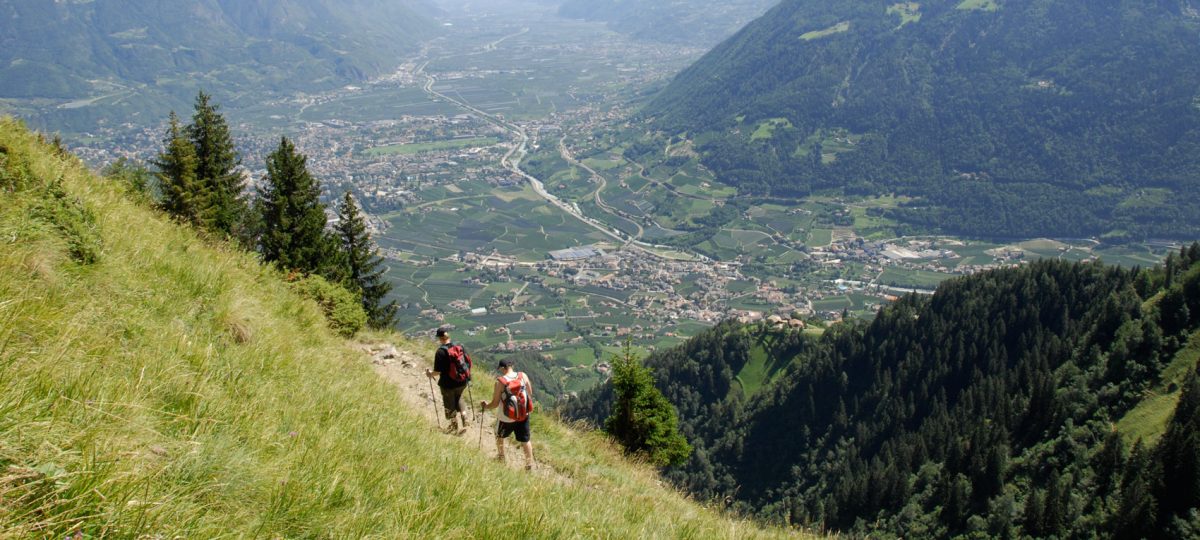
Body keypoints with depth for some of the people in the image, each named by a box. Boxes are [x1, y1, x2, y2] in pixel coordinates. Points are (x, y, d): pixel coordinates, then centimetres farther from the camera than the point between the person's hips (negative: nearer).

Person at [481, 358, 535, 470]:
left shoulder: (500, 382, -20)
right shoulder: (523, 376, -10)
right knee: (525, 440, 16)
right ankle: (530, 465, 23)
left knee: (499, 436, 27)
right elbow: (530, 394, 0)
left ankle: (501, 457, 44)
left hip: (506, 418, -2)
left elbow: (495, 403, -14)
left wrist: (485, 406, 6)